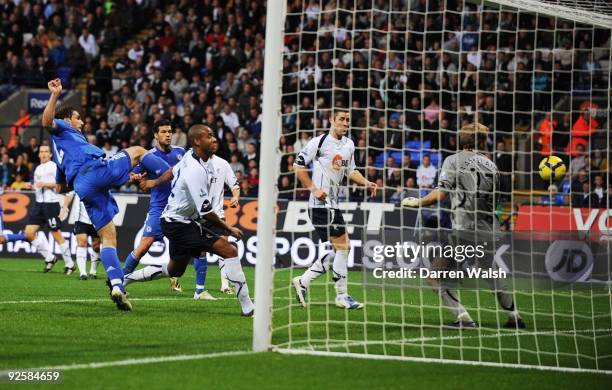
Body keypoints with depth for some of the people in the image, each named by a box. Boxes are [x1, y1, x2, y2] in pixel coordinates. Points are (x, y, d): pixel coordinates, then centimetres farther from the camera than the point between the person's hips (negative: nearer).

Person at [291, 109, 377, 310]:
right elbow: (298, 165, -8)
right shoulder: (319, 142, -10)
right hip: (322, 203, -9)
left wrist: (365, 182, 8)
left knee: (340, 249, 10)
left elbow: (350, 171, 26)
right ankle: (342, 296, -2)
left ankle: (303, 281, 17)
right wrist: (313, 189, -13)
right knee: (343, 247, -9)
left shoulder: (349, 144, 14)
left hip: (333, 203, 9)